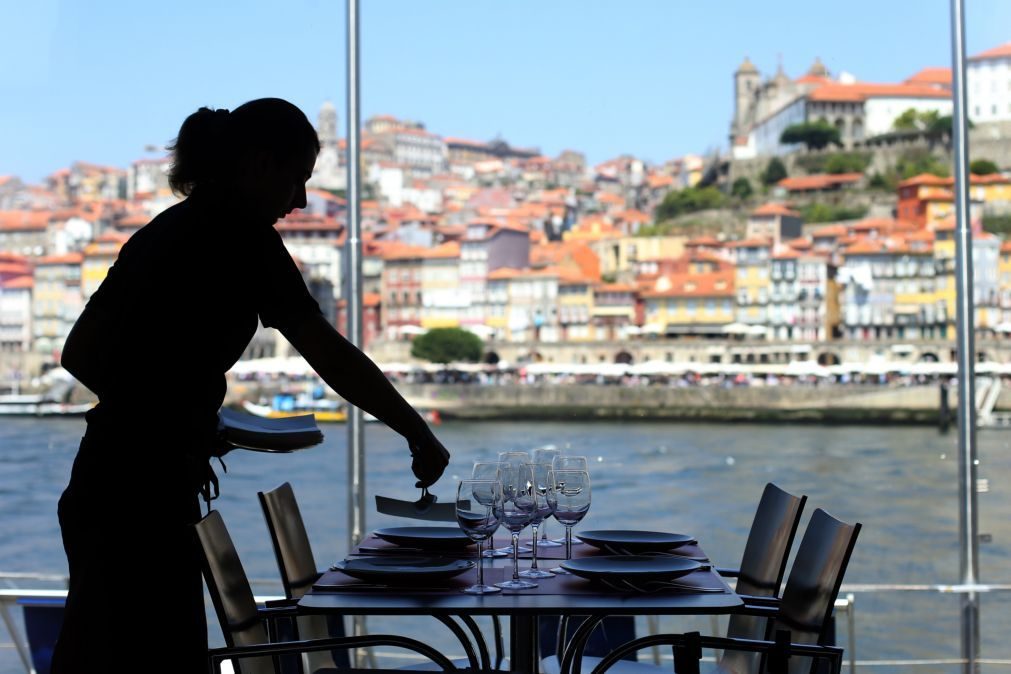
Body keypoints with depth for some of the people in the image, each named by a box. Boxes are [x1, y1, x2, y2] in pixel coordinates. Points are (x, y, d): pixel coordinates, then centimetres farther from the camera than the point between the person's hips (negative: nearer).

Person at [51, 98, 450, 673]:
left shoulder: (163, 232, 15)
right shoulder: (240, 237, -10)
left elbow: (79, 355, 18)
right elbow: (331, 356, -12)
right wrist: (419, 435, -4)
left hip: (101, 486, 9)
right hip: (145, 496, -9)